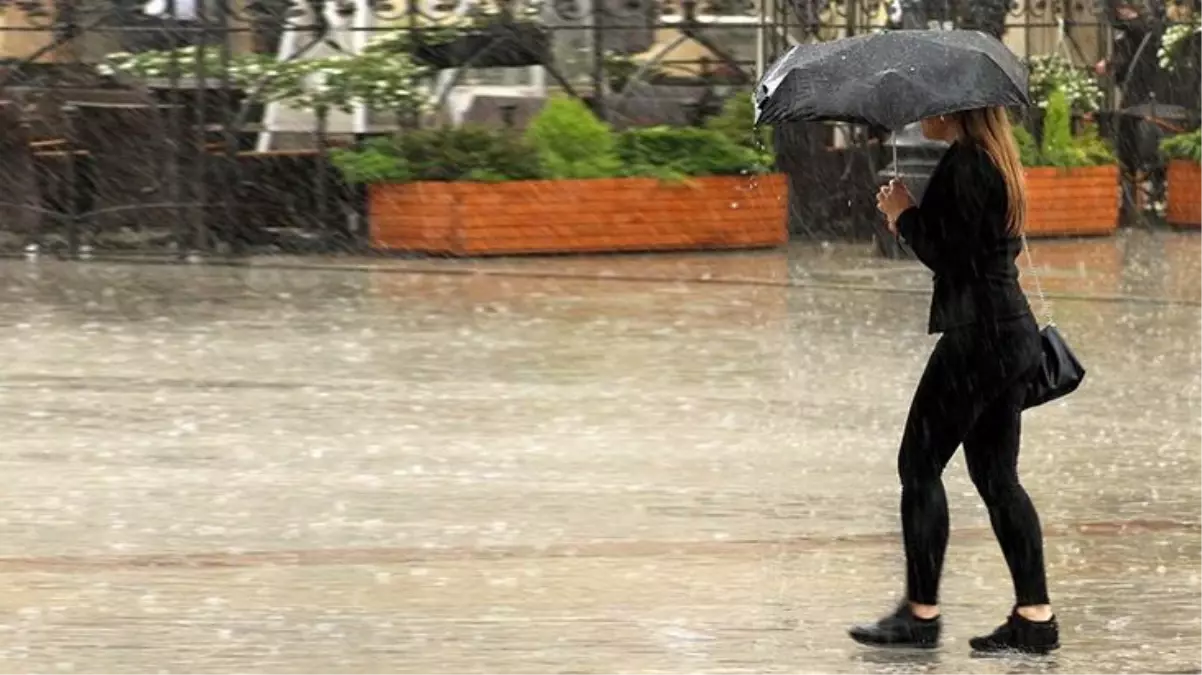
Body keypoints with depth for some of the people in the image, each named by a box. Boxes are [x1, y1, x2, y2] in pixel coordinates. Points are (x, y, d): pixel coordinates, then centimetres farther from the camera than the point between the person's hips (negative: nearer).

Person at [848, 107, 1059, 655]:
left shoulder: (962, 164, -15)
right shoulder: (994, 160, 15)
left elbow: (947, 255, -19)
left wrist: (904, 214, -4)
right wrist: (912, 221, 9)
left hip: (977, 334, -10)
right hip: (1013, 334, 10)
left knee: (920, 462, -1)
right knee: (996, 473, 10)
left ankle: (920, 614, 2)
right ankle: (1034, 616, 7)